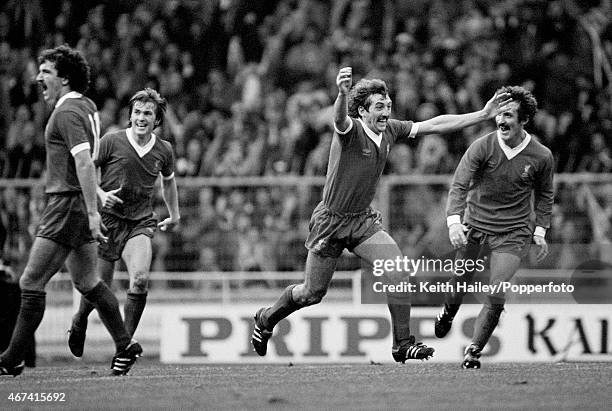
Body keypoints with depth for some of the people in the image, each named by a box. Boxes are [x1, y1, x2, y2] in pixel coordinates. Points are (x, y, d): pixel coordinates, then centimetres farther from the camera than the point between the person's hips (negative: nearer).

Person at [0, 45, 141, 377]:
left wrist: (93, 212, -28)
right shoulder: (87, 107, 14)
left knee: (31, 283, -7)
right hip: (79, 207, 10)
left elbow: (84, 163, -24)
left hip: (67, 206, -10)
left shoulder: (67, 112, -15)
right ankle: (125, 345, 20)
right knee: (86, 282, 17)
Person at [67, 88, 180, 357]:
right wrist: (101, 195, -18)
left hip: (140, 223, 2)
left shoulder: (164, 150, 4)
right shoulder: (111, 142, -7)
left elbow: (168, 181, 24)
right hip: (108, 221, -2)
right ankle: (79, 323, 38)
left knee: (140, 279, -22)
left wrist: (174, 216, 32)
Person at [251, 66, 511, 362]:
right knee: (311, 294, 7)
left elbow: (433, 125, 3)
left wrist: (483, 114, -1)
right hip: (330, 221, -5)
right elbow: (340, 118, -47)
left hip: (363, 220, 5)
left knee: (398, 273, -16)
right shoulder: (351, 131, -22)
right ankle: (266, 320, 35)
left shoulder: (390, 130, -3)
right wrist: (342, 93, -71)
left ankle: (402, 345, -7)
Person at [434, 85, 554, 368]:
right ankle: (448, 313, 45)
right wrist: (454, 221, -31)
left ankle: (474, 350, 0)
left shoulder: (542, 156, -5)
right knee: (459, 284, 9)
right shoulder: (482, 147, -11)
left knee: (496, 296, -14)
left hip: (513, 234, 0)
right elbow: (459, 185, -16)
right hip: (474, 228, 0)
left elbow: (544, 195, 13)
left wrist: (540, 231, 7)